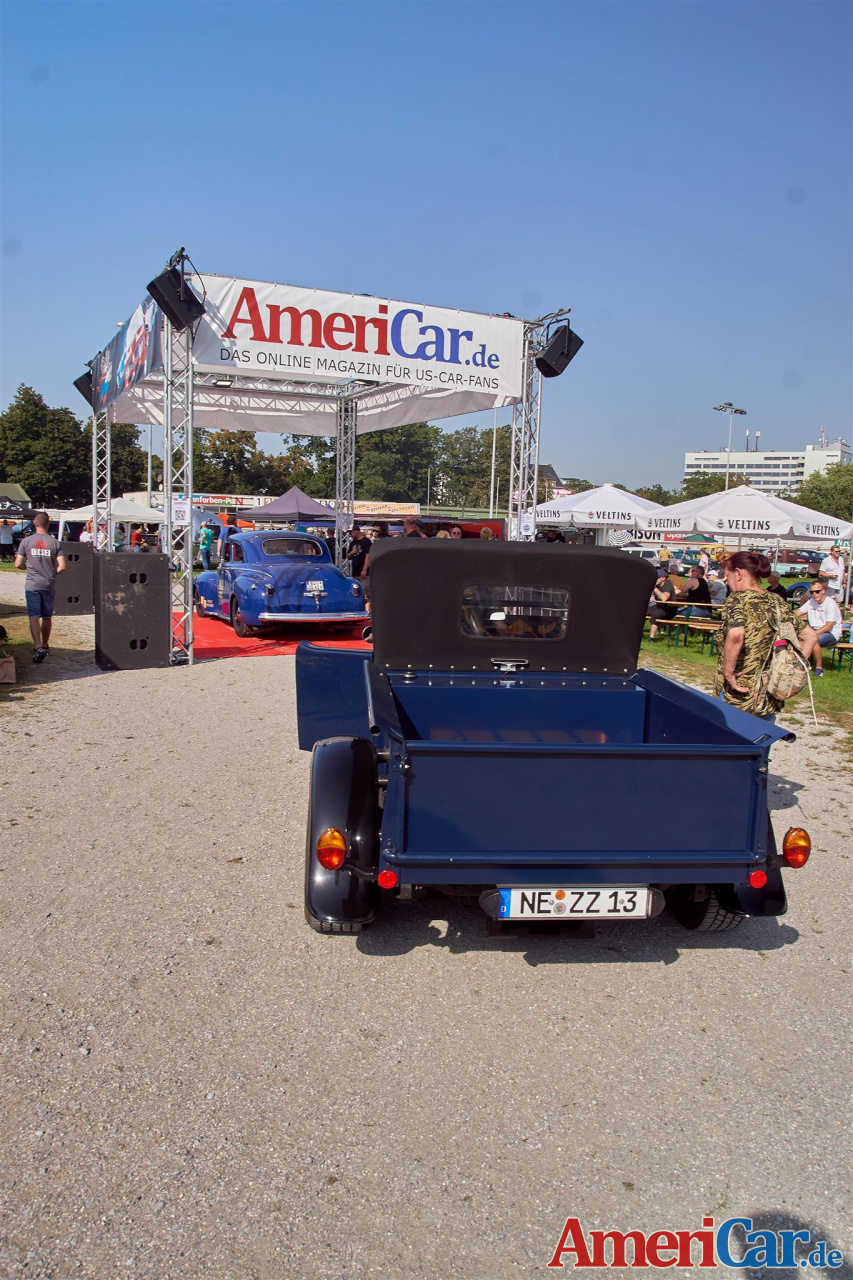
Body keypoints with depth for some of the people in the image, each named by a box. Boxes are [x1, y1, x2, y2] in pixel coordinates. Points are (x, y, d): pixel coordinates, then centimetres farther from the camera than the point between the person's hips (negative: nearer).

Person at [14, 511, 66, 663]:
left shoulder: (26, 541, -3)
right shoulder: (54, 542, -3)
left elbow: (18, 564, -2)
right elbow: (62, 567, -8)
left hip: (32, 585, -2)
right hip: (49, 585, 2)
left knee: (34, 616, -6)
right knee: (47, 616, 15)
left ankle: (38, 646, -22)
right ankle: (45, 645, 30)